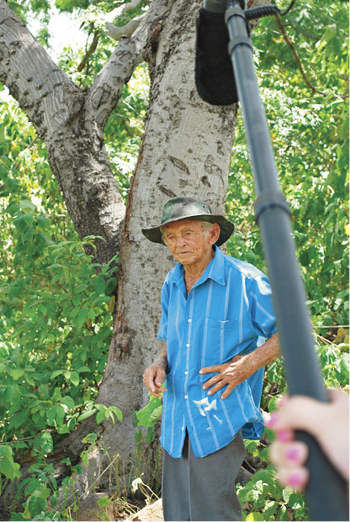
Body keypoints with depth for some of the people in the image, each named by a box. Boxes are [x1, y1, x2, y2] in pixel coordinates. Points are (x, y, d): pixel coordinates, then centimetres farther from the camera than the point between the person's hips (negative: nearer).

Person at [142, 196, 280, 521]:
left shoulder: (245, 280, -10)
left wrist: (248, 364, -15)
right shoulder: (171, 284, 9)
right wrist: (159, 365, 1)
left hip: (220, 416, -6)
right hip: (176, 419, 6)